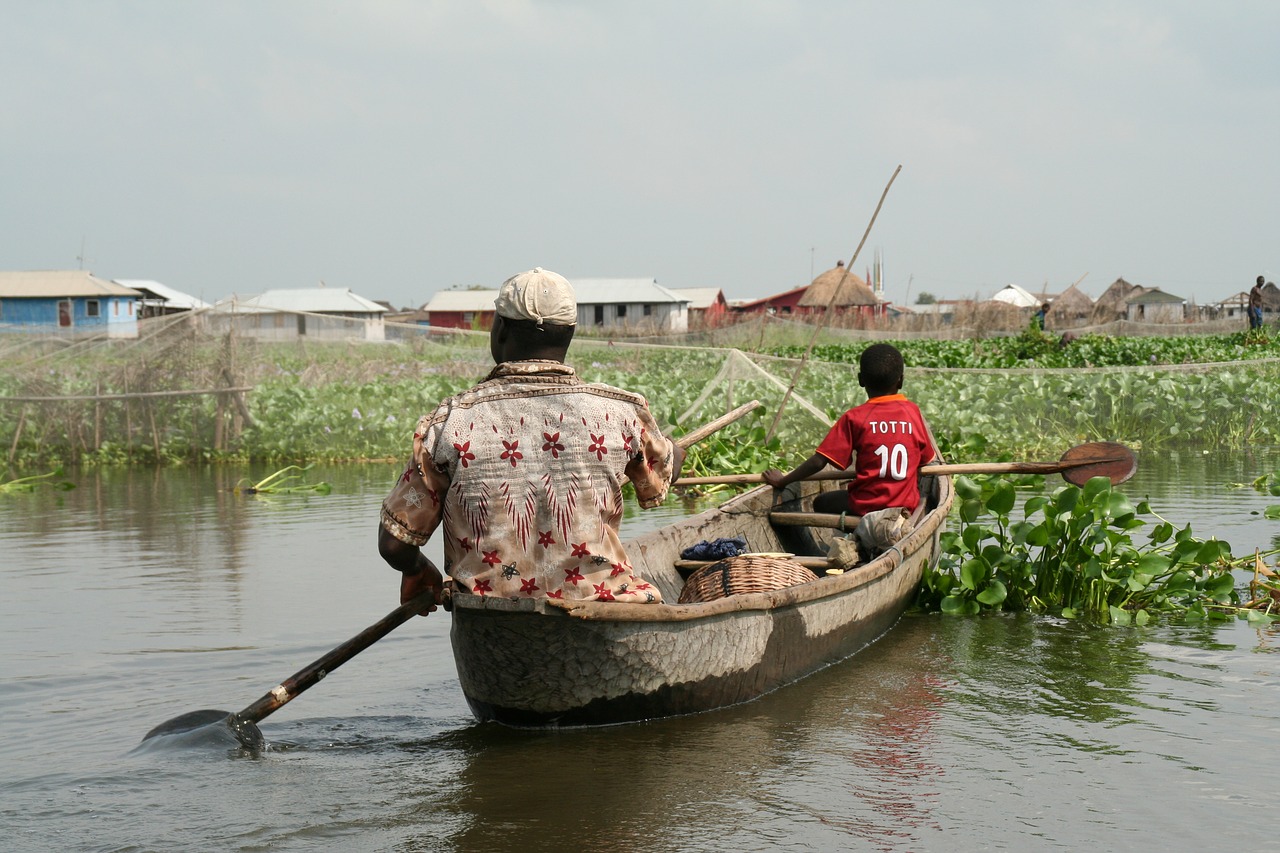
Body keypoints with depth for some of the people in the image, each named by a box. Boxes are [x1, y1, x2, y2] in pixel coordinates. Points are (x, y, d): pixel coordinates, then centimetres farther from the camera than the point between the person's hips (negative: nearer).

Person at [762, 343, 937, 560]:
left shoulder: (854, 418, -9)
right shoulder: (913, 412, -1)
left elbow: (819, 461, -10)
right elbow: (926, 459, 8)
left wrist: (782, 481, 3)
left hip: (866, 504, -4)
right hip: (907, 503, 4)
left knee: (822, 503, 22)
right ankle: (895, 522, 8)